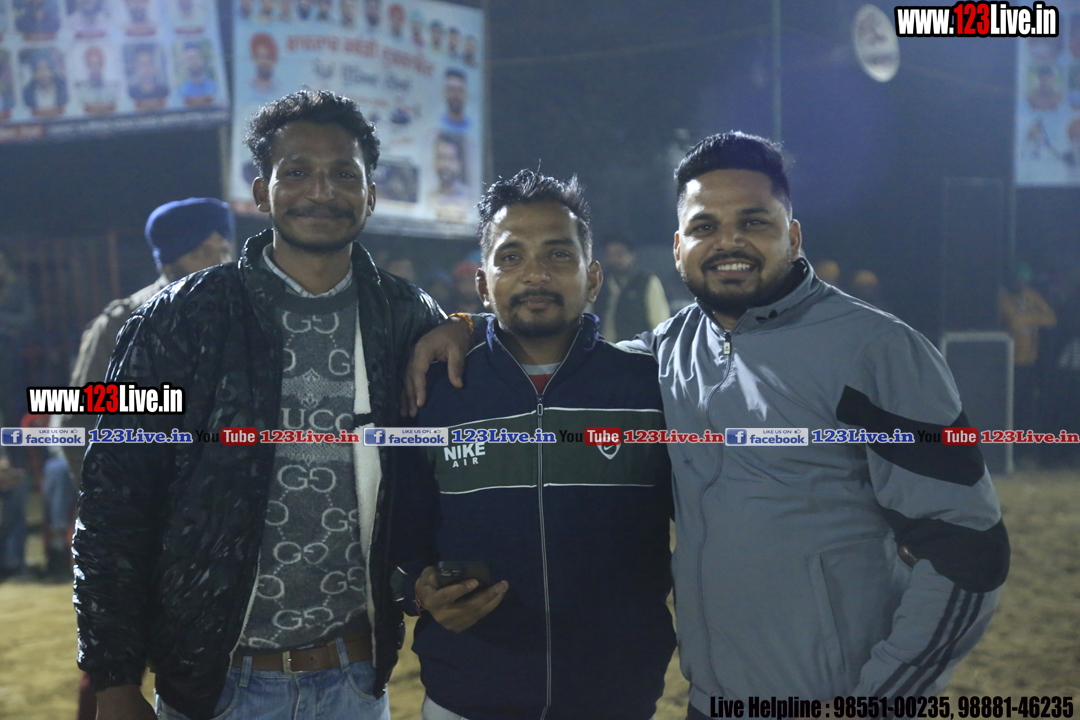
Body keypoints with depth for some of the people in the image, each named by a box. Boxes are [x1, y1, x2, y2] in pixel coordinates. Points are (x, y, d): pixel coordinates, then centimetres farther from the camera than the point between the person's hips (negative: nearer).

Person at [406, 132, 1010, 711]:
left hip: (840, 698, -5)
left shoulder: (877, 350, -12)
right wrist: (467, 327, 5)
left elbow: (966, 549, -12)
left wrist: (872, 697, -15)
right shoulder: (671, 346, 4)